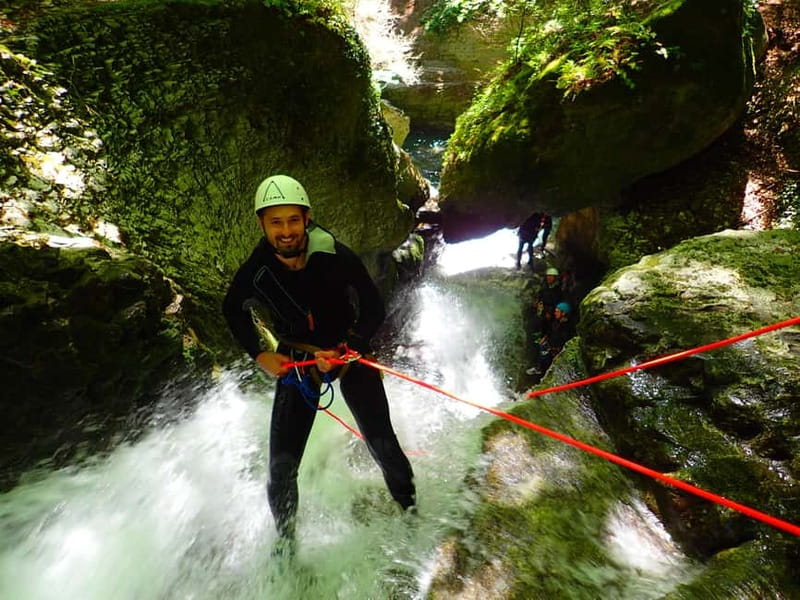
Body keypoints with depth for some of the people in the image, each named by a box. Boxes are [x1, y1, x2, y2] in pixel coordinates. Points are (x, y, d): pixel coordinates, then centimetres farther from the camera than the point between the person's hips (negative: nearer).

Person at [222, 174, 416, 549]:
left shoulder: (336, 257, -24)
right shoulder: (254, 272, -17)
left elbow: (374, 310, -13)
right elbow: (232, 311, 5)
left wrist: (346, 349, -24)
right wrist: (259, 354, -6)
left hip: (348, 350, -1)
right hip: (295, 361, 2)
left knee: (382, 444, -4)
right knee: (281, 467, -1)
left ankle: (411, 513, 25)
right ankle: (285, 540, 27)